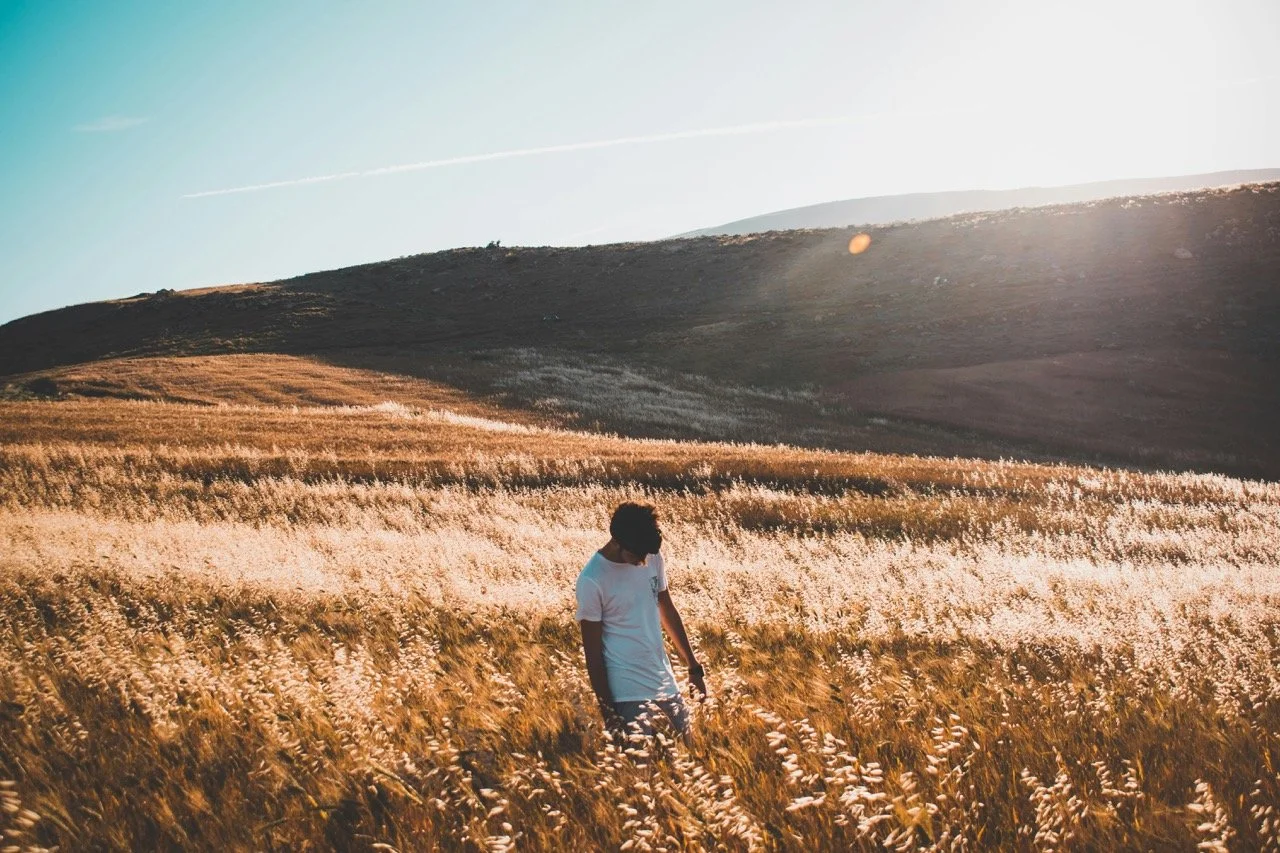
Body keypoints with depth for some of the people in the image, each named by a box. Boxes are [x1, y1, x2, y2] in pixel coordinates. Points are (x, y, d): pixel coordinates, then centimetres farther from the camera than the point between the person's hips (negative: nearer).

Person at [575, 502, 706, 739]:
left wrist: (694, 666, 16)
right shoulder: (592, 581, -18)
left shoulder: (653, 559, -1)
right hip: (629, 695, -6)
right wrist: (608, 712, -9)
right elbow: (592, 651, -12)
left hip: (666, 683, 6)